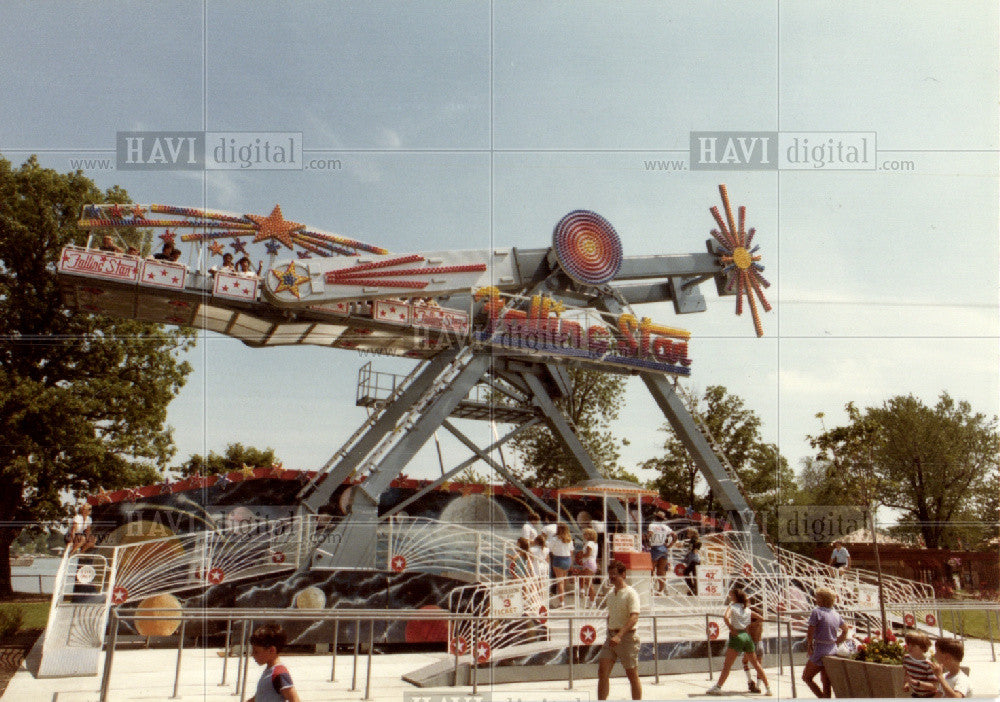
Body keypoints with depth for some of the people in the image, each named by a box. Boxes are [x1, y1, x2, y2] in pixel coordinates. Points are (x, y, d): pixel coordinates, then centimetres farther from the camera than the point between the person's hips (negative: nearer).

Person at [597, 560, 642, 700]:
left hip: (627, 637, -7)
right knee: (602, 671, -2)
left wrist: (619, 636, -31)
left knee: (632, 675, 1)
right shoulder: (610, 594, 13)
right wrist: (609, 635, 17)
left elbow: (634, 618, -22)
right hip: (611, 636, 7)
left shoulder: (631, 593, -11)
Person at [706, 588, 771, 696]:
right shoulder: (747, 609, 15)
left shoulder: (732, 606, 0)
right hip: (747, 636, 5)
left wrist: (731, 629, -10)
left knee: (727, 665, -8)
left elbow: (725, 617, -18)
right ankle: (768, 687, 14)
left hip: (736, 637, -5)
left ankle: (718, 687, -13)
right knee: (756, 664, 14)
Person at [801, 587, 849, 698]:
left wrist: (809, 646, -1)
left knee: (806, 677, 7)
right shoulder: (836, 614, 8)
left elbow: (810, 633, -16)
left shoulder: (817, 612, -13)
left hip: (820, 652, -7)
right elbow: (845, 629, 24)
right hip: (833, 651, 7)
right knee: (826, 682, 13)